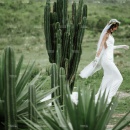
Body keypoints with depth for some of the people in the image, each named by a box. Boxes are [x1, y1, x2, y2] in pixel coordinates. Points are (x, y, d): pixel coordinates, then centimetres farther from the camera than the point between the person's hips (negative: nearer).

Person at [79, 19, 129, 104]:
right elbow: (101, 46, -18)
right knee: (118, 78, -10)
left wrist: (121, 46, 34)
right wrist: (96, 58, -24)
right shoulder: (106, 34, -10)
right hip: (107, 59, -9)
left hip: (109, 59, 9)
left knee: (108, 80, 10)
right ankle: (108, 97, -10)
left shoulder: (110, 34, 16)